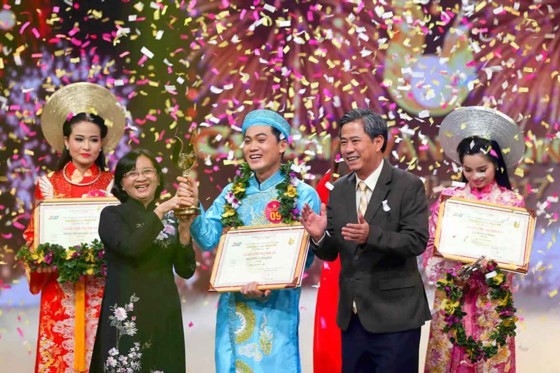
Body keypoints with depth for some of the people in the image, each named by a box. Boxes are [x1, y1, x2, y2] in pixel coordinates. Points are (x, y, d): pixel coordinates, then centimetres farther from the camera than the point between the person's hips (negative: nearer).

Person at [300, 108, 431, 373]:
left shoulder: (408, 186, -7)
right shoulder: (339, 190, 8)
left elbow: (417, 241, -16)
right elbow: (331, 253, 8)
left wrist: (371, 235, -31)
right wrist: (319, 236, -15)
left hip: (394, 314, -5)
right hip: (352, 315, 5)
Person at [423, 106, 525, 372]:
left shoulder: (512, 202, 0)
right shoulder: (449, 198, 3)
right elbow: (431, 244, 3)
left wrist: (490, 265, -18)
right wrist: (455, 269, -14)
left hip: (491, 296, -1)